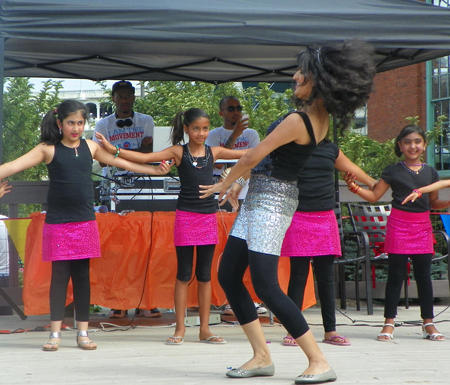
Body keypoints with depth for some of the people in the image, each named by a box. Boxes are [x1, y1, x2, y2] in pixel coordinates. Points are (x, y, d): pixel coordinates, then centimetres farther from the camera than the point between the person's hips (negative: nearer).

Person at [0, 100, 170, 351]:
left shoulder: (91, 147, 8)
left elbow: (121, 162, 16)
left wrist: (154, 170, 15)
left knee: (82, 275, 5)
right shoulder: (48, 149, -2)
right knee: (60, 276, -1)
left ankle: (83, 333, 10)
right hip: (57, 224, -3)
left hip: (85, 222, 3)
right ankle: (56, 333, 6)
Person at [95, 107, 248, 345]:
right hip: (185, 216, -2)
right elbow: (144, 158, -4)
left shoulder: (213, 152, 8)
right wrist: (113, 150, -12)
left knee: (205, 274, 7)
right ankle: (180, 329, 6)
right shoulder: (178, 152, 0)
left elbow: (247, 154, 14)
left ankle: (204, 329, 11)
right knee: (184, 274, 1)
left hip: (208, 218, 2)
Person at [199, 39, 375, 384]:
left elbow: (253, 157, -13)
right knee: (228, 276, 11)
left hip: (271, 200, -10)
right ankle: (262, 356, 13)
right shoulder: (321, 118, 4)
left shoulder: (297, 121, -22)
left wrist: (224, 185, 0)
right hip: (260, 198, 10)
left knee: (266, 286, -12)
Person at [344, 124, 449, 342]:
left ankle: (428, 322, 13)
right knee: (396, 275, -1)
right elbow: (374, 196, -1)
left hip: (423, 226, 3)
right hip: (399, 225, -3)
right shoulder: (393, 171, -1)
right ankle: (389, 322, 4)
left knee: (424, 276, 6)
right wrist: (354, 187, -15)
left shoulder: (430, 173, 10)